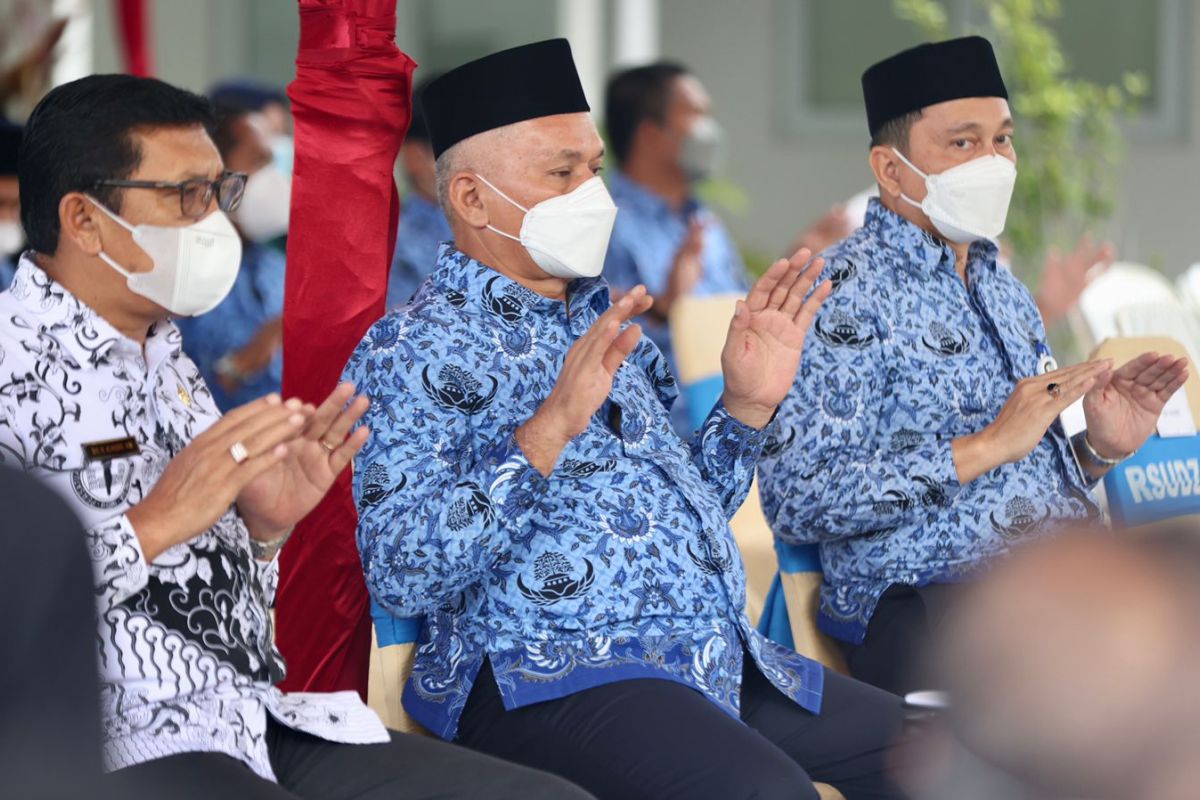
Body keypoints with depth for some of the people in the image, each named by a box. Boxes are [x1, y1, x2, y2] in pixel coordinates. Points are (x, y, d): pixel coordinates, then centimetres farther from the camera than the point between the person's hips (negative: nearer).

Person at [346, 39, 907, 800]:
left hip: (716, 658, 9)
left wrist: (748, 404, 9)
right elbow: (402, 576, -20)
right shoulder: (411, 351, -6)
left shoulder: (609, 326, 19)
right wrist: (547, 430, -28)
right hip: (550, 673, -8)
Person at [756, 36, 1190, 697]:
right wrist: (987, 446, -16)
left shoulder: (1002, 290, 23)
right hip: (926, 599, -8)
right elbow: (798, 500, -15)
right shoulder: (846, 292, -4)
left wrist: (1099, 449, 9)